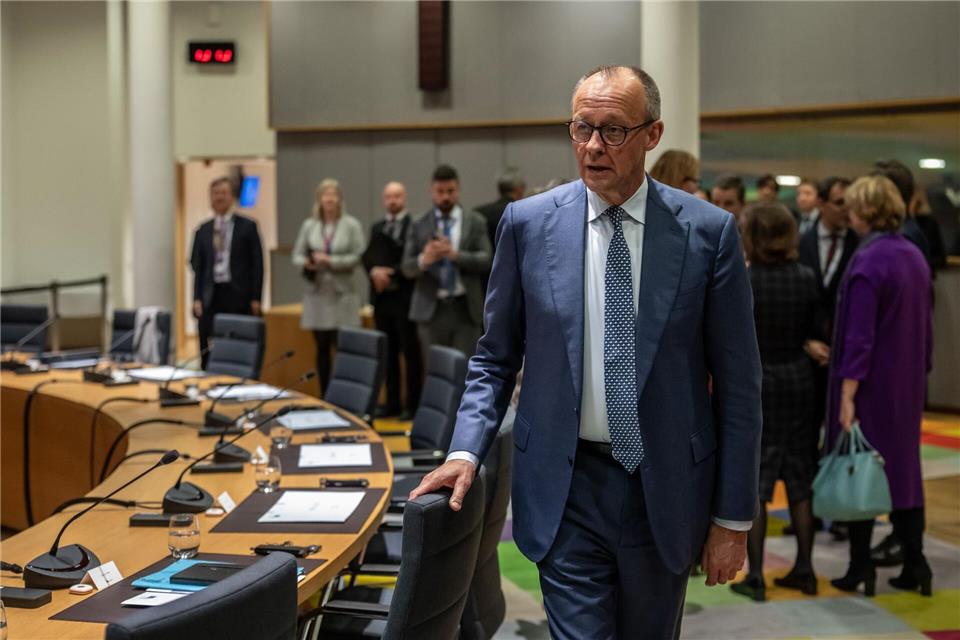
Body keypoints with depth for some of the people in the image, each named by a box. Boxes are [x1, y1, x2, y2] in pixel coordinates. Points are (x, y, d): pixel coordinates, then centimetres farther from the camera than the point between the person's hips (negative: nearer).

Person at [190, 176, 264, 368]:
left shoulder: (247, 226, 4)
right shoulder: (203, 230, 13)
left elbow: (257, 264, 1)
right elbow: (196, 266, 12)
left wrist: (255, 298, -5)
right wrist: (197, 298, 2)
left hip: (238, 296, -3)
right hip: (211, 296, 3)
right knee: (208, 353, 0)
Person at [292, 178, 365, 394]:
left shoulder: (351, 225, 0)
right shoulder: (309, 225, 8)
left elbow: (359, 256, -7)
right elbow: (297, 255, 9)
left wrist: (331, 261, -14)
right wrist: (306, 263, -13)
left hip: (342, 294, -3)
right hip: (317, 293, 3)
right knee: (322, 347, 7)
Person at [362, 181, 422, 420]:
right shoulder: (377, 227, 16)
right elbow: (368, 256, 10)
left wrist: (391, 275, -16)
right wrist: (375, 271, -9)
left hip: (405, 297, -6)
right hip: (382, 298, 6)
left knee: (410, 352, -1)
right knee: (388, 352, 10)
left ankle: (412, 404, 3)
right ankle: (392, 402, 16)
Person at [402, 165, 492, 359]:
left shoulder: (476, 222, 6)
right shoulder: (419, 225, 6)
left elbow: (486, 260, -3)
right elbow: (407, 268, 2)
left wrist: (456, 255, -19)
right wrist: (424, 259, -20)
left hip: (466, 308, -1)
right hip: (431, 309, 1)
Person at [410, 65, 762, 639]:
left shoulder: (708, 232, -6)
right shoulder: (528, 223, -1)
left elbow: (738, 385, -2)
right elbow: (496, 357, 8)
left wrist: (733, 518, -2)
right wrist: (466, 449, -8)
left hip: (666, 488, 1)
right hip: (566, 489, 0)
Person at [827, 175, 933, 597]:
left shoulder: (867, 262, -17)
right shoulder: (915, 257, 5)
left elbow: (859, 336, -20)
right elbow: (925, 325, 11)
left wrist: (847, 395, -19)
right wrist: (920, 370, 18)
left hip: (870, 384, -7)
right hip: (908, 384, 7)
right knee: (903, 466, 13)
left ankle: (860, 567, 9)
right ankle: (914, 564, 14)